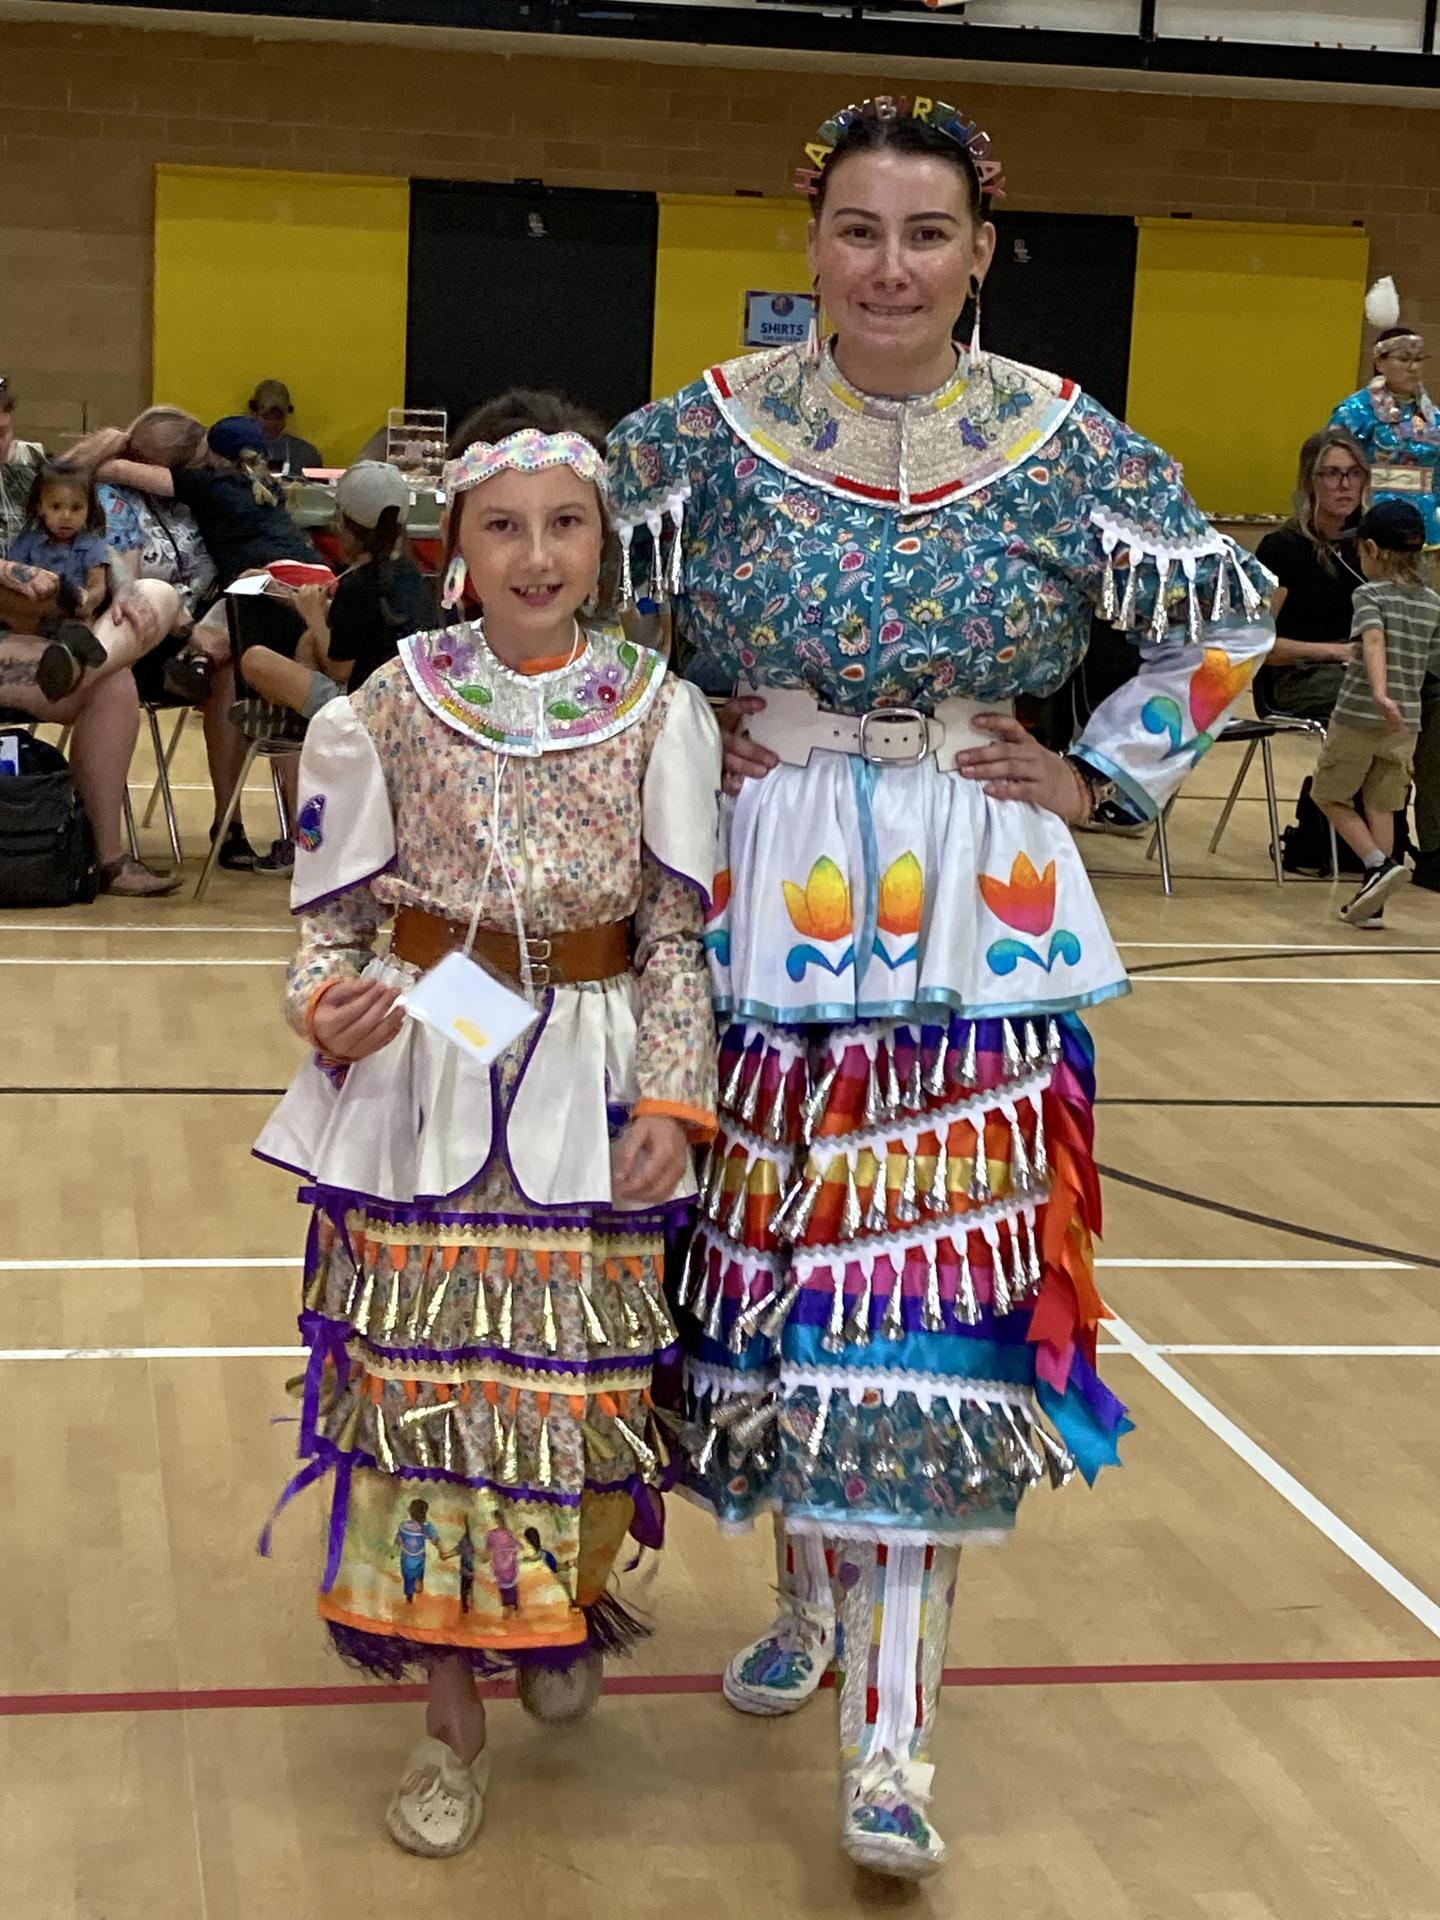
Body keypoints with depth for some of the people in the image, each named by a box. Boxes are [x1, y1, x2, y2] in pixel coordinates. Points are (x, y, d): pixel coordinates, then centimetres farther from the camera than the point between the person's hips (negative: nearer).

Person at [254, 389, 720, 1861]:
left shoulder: (659, 714, -1)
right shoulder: (390, 711, -3)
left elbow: (680, 935, 2)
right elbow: (333, 920, 3)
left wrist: (674, 1101, -8)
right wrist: (331, 1007, -17)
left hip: (592, 1093, 1)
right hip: (425, 1084, 0)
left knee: (581, 1388, 8)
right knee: (428, 1389, 2)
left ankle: (562, 1615, 39)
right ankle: (451, 1711, 17)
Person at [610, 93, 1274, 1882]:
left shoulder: (1064, 443, -1)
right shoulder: (715, 425, -2)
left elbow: (1227, 617, 9)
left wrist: (1099, 775, 1)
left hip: (977, 926, -1)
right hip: (768, 907, 1)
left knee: (939, 1302, -4)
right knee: (769, 1264, 9)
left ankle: (890, 1730, 2)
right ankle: (807, 1594, 34)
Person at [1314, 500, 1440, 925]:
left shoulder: (1370, 594, -10)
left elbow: (1374, 641, -28)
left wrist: (1380, 693, -43)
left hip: (1358, 718, -5)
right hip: (1406, 723, 5)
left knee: (1329, 796, 10)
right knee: (1380, 806, 11)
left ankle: (1379, 865, -8)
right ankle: (1372, 901, 8)